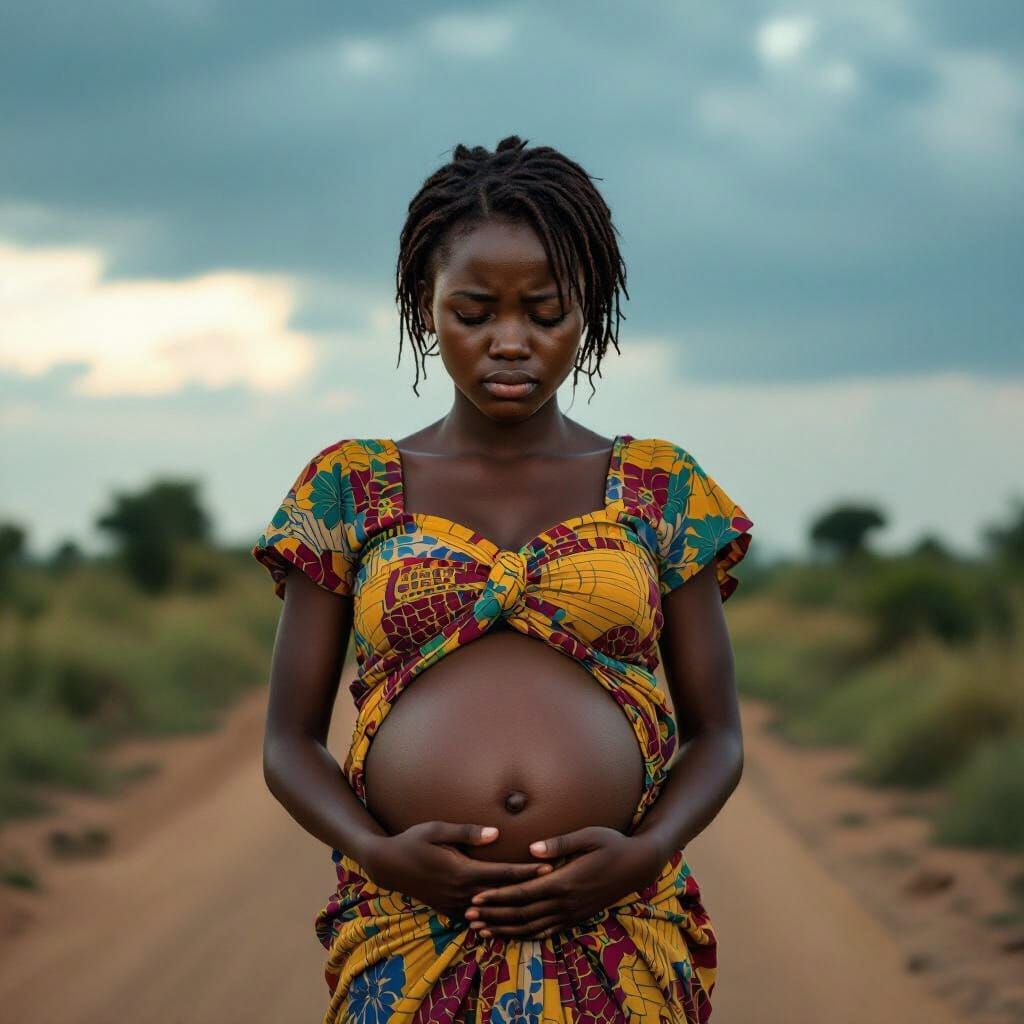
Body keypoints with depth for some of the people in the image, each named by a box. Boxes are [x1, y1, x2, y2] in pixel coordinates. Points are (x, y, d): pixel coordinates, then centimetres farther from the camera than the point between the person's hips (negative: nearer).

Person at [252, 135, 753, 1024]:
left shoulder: (663, 491, 7)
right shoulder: (349, 489, 6)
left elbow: (717, 735, 9)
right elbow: (290, 741, 7)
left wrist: (646, 852, -9)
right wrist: (379, 852, -10)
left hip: (619, 939, 1)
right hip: (410, 938, 0)